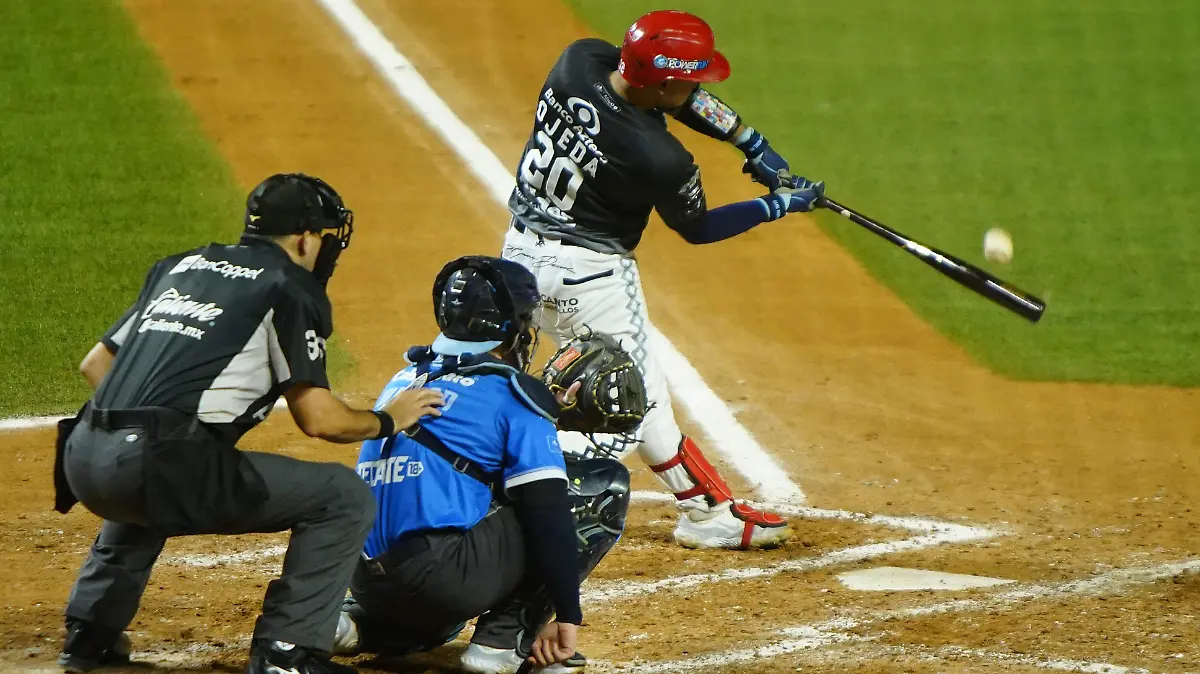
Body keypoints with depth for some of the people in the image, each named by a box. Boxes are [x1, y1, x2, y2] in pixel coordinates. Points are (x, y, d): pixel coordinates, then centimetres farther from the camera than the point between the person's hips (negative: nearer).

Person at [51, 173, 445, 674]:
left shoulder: (181, 266, 26)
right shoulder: (288, 286, 5)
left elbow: (95, 364, 27)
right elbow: (318, 419, 0)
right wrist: (387, 420, 18)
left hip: (84, 461, 8)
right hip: (165, 464, -8)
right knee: (345, 496, 3)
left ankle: (90, 633, 34)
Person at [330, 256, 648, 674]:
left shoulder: (408, 378, 19)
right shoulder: (513, 394, -2)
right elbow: (549, 516, -8)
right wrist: (567, 616, -7)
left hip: (369, 583, 8)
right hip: (440, 575, -8)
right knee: (607, 484, 3)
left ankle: (360, 625, 12)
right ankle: (504, 637, -1)